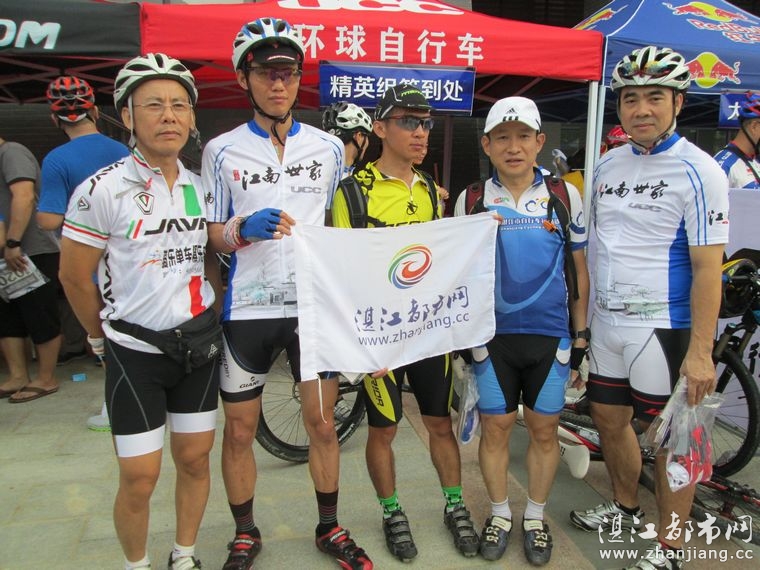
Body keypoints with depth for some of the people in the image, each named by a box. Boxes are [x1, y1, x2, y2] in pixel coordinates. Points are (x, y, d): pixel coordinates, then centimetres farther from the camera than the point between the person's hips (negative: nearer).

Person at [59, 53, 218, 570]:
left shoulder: (201, 188, 3)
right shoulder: (102, 190, -13)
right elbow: (75, 277, -5)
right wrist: (102, 336, 5)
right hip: (134, 352, -4)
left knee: (195, 459, 12)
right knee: (139, 478, 1)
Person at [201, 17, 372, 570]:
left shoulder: (329, 147, 6)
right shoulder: (222, 150, 2)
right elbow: (211, 233, 3)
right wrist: (245, 229, -19)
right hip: (248, 308, 0)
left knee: (323, 424, 9)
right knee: (239, 431, 9)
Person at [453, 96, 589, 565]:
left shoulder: (565, 195, 1)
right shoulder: (471, 200, 0)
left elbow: (578, 271, 5)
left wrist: (581, 339, 4)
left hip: (551, 336, 0)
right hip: (493, 335, 0)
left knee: (544, 429, 10)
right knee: (495, 428, 7)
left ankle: (536, 517, 29)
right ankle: (500, 514, 28)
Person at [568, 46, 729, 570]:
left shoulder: (698, 171, -11)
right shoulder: (608, 166, 8)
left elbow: (708, 267, -15)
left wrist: (701, 350, -18)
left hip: (664, 326, -6)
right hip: (608, 321, 7)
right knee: (610, 419, 18)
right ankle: (625, 509, 41)